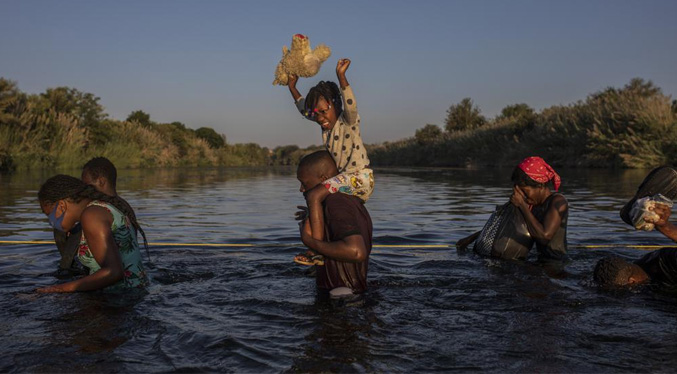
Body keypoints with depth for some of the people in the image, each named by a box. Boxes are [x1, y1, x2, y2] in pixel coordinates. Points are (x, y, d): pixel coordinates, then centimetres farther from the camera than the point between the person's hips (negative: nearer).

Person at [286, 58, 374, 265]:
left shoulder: (348, 121, -9)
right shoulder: (326, 124, 11)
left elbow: (350, 104, -32)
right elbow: (304, 108, 24)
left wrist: (341, 76, -41)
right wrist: (292, 87, 20)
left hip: (359, 176, -10)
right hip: (344, 178, 10)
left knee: (314, 196, -23)